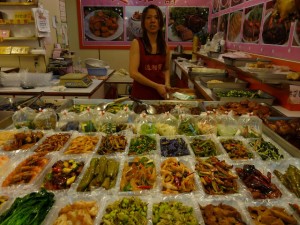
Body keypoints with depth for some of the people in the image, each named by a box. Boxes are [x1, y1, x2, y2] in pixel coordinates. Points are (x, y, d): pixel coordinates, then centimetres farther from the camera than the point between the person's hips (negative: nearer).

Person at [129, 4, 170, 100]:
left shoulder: (164, 45, 4)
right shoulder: (137, 43, -9)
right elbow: (133, 73, -15)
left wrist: (167, 84, -4)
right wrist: (156, 86, -17)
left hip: (160, 94, 4)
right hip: (140, 94, -4)